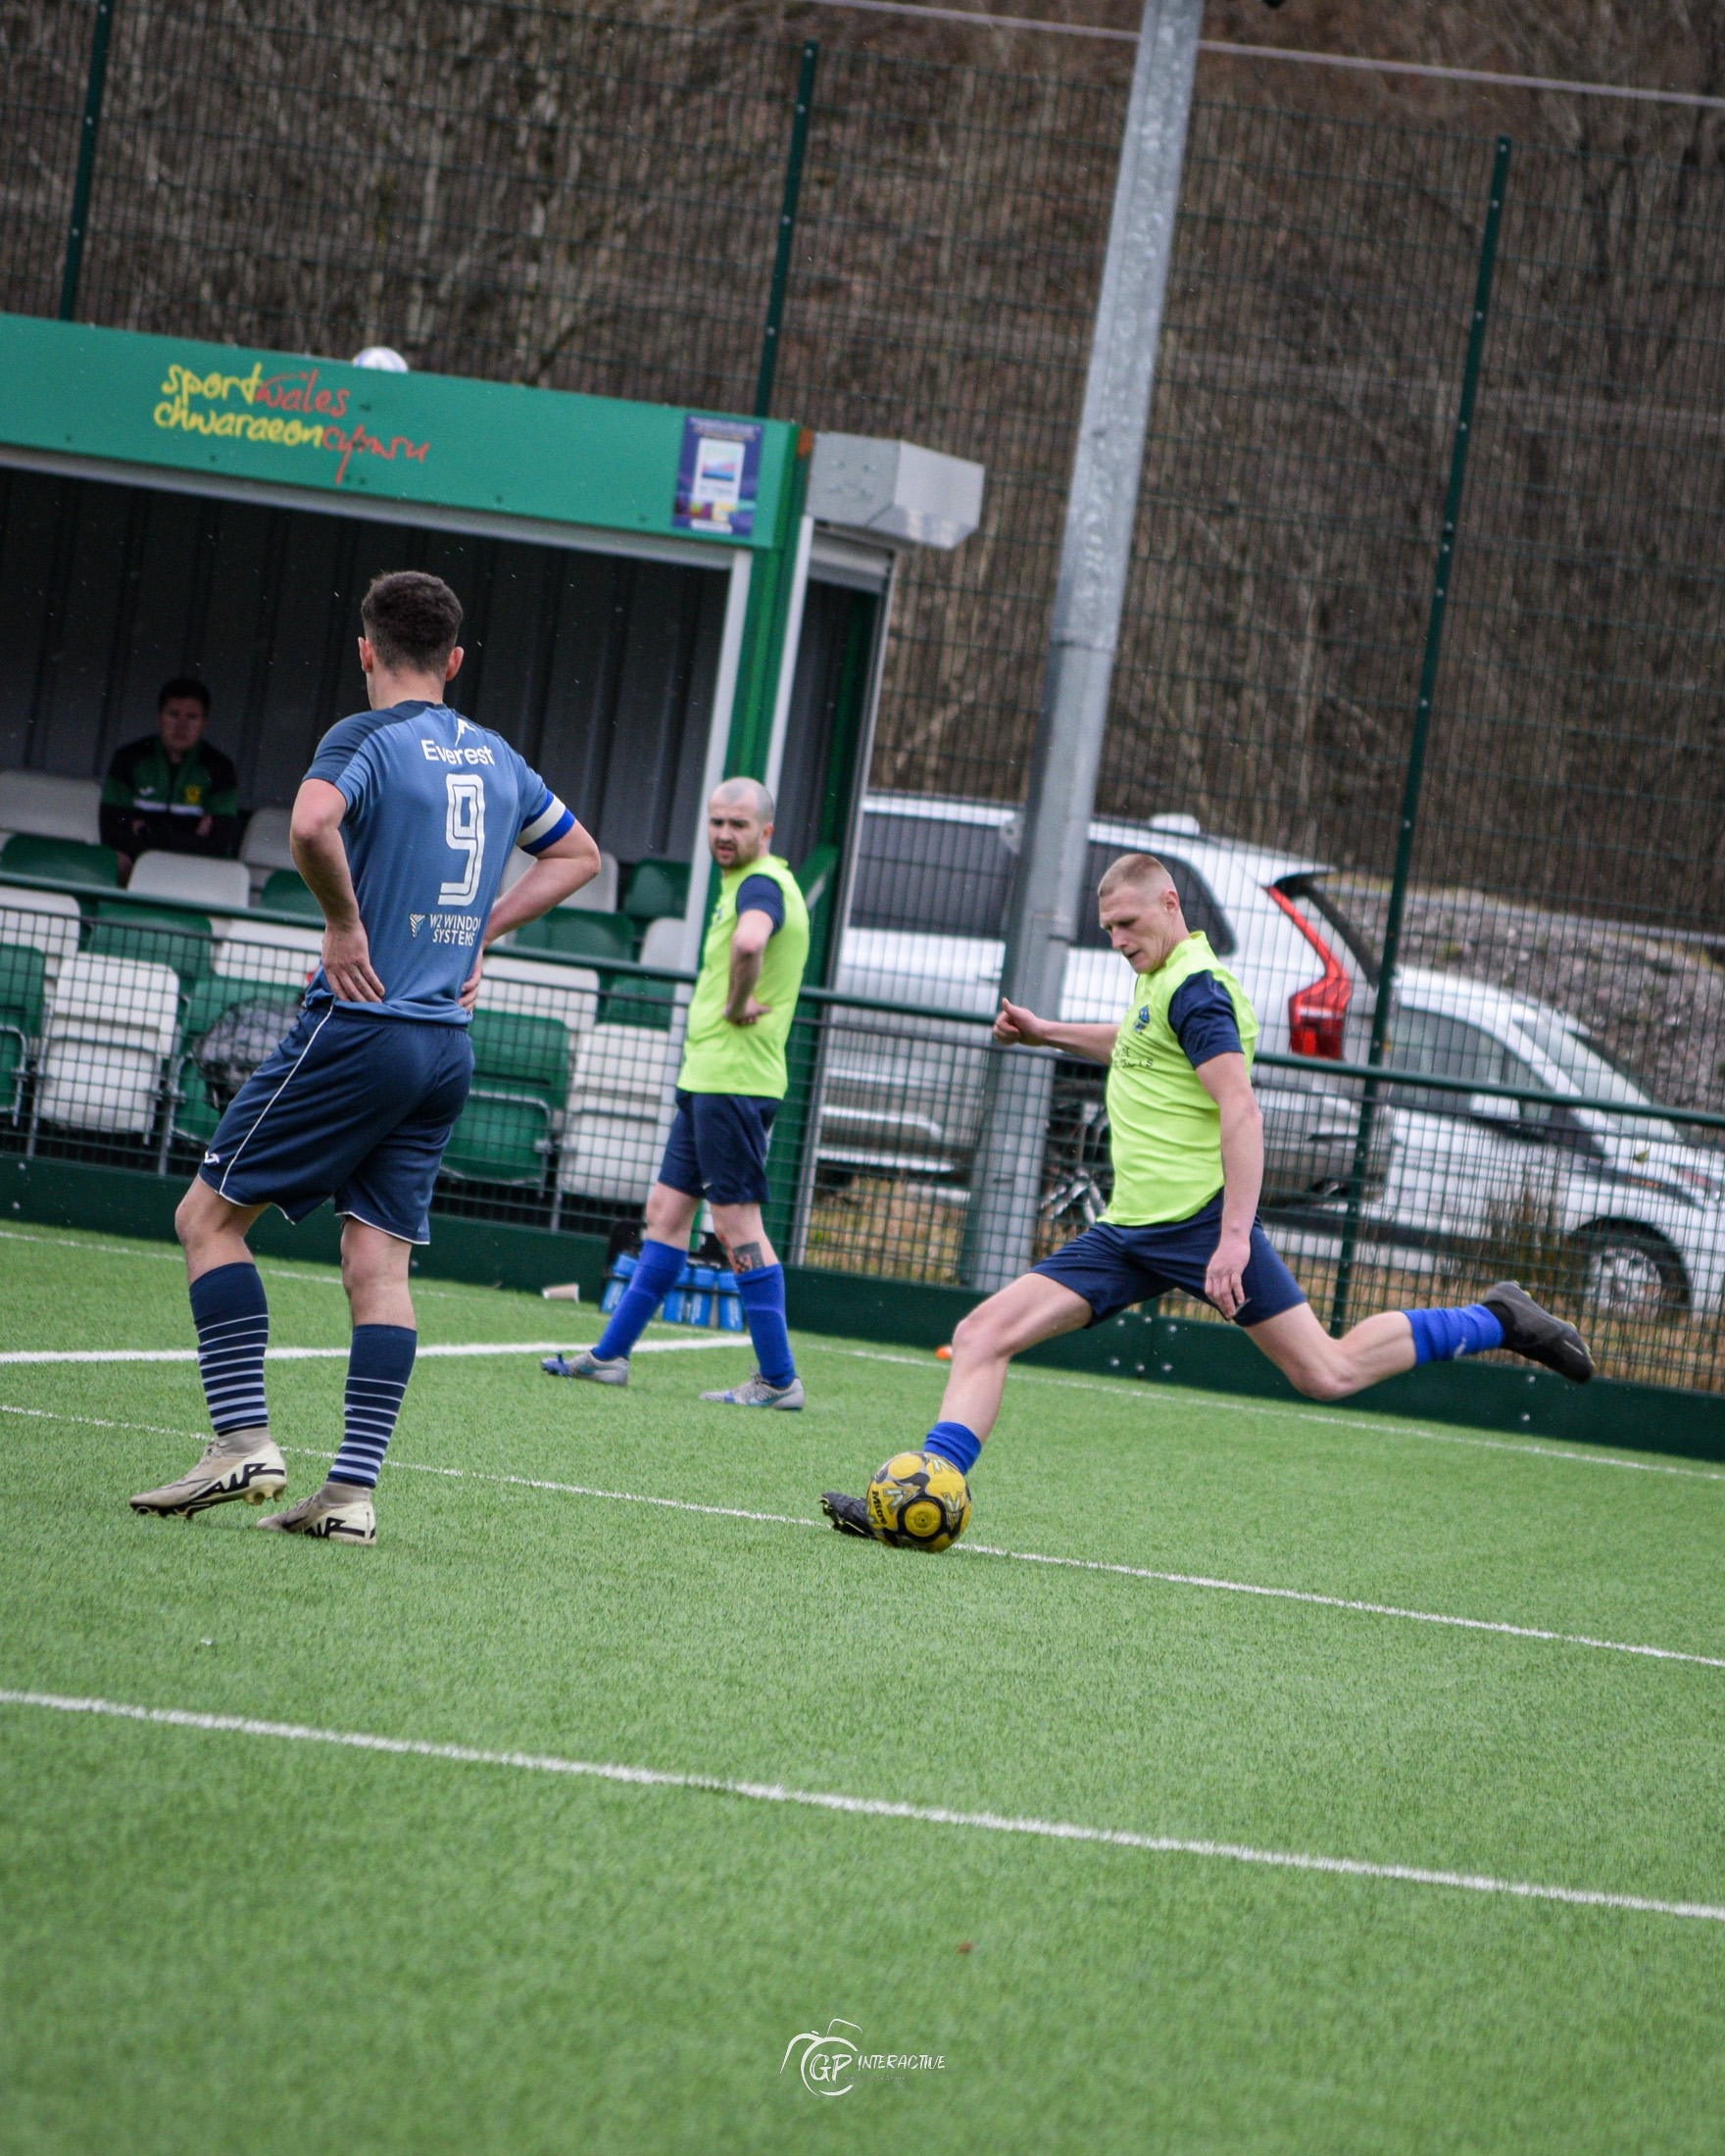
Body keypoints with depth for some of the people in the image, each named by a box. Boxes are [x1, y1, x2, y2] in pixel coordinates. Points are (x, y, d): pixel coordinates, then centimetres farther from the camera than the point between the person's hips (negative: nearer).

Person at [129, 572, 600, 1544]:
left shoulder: (367, 738, -8)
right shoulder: (498, 758, 14)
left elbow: (313, 823, -30)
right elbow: (579, 854, 30)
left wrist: (345, 920, -14)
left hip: (362, 1027, -7)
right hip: (449, 1048, 7)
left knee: (209, 1214, 3)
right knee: (380, 1258, 4)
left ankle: (244, 1441, -6)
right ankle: (354, 1489, -4)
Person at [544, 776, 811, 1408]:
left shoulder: (761, 886, -15)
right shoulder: (748, 884, 17)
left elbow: (749, 941, -39)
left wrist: (736, 1006, -23)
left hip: (733, 1082, -11)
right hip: (706, 1077, 11)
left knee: (738, 1225, -8)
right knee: (667, 1209, 13)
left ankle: (778, 1380, -5)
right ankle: (610, 1355, 18)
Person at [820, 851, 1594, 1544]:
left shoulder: (1194, 987, -11)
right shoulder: (1158, 983, 18)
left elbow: (1240, 1111, -20)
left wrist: (1235, 1237, -27)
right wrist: (1049, 1034, 37)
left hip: (1198, 1221, -9)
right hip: (1129, 1230, 9)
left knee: (1326, 1374, -8)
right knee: (982, 1334, -4)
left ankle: (1493, 1322, 9)